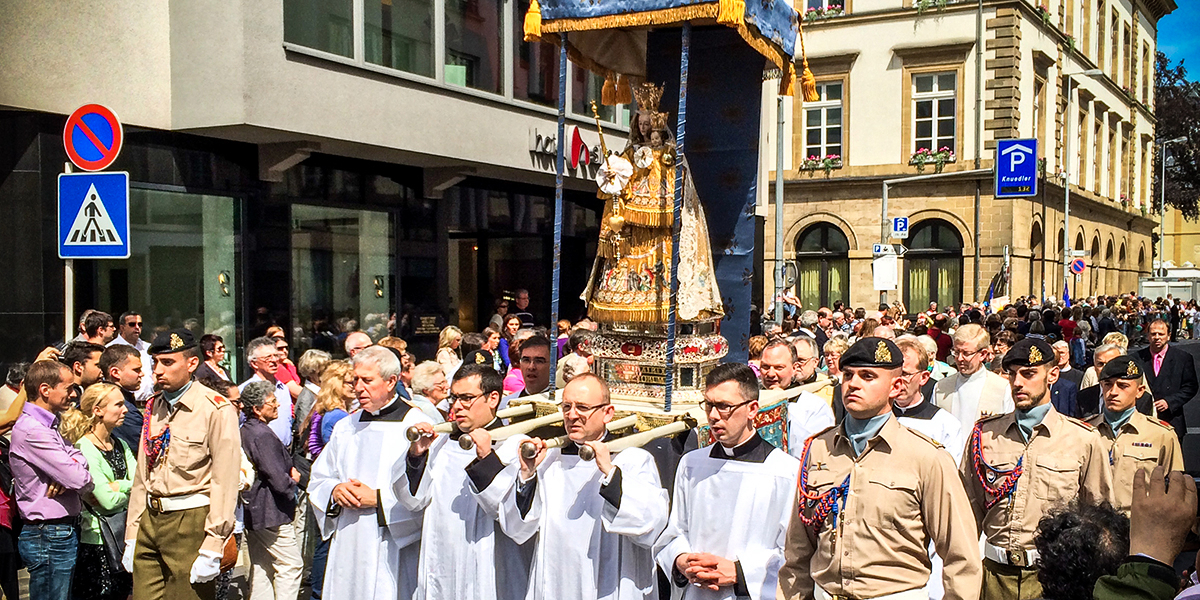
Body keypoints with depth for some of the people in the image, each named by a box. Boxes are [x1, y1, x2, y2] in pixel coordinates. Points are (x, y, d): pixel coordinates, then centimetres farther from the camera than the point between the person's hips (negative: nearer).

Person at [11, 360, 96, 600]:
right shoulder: (32, 431, -18)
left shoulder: (47, 426, 15)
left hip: (62, 533, 10)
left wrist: (66, 475, -12)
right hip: (49, 536, -10)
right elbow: (79, 480, -23)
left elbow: (80, 459, 9)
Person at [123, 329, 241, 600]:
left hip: (191, 521, -6)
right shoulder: (153, 406, 10)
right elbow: (141, 475, 14)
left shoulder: (216, 409, -12)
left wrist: (212, 549, -17)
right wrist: (132, 537, 12)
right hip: (150, 518, 6)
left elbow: (225, 483, -14)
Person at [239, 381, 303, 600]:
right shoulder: (263, 435, -21)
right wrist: (293, 481, -2)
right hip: (271, 514, -10)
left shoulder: (245, 431, 10)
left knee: (261, 567, 15)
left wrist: (289, 475, 9)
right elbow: (279, 480, -23)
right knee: (290, 565, -2)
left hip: (253, 511, 10)